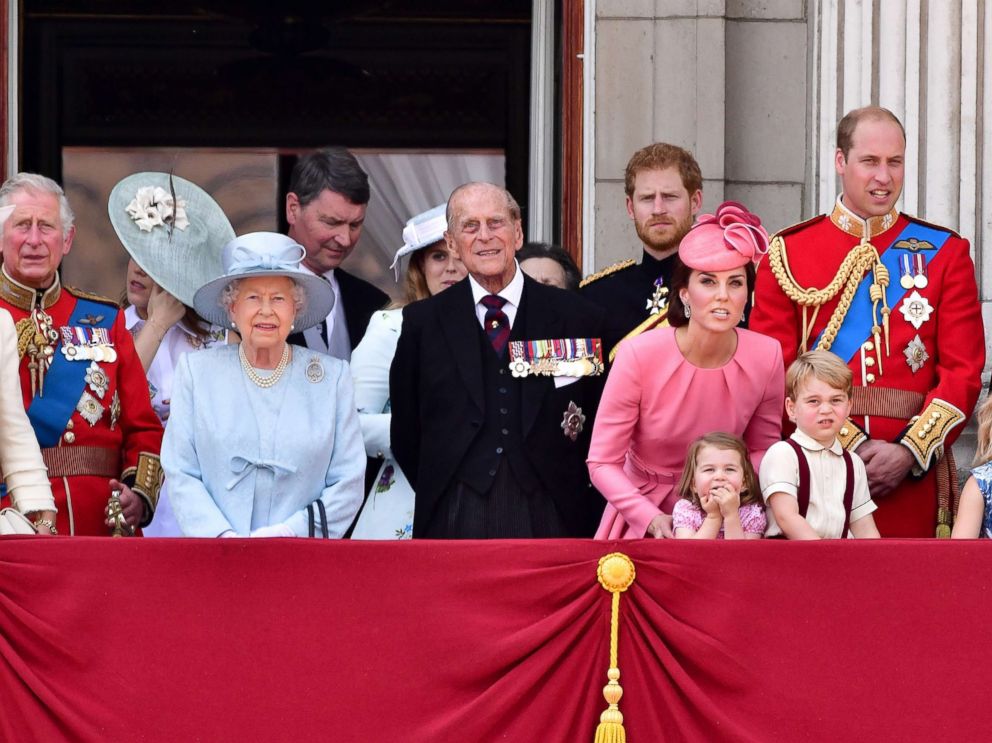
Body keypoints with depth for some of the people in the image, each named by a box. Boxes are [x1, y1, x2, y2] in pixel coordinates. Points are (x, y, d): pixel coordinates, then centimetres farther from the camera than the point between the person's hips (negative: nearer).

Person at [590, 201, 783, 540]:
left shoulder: (767, 357, -9)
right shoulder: (638, 355, -16)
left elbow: (762, 448, 7)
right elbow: (602, 463, -10)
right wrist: (653, 519, -23)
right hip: (642, 516, -2)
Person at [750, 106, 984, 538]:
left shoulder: (945, 254, 8)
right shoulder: (787, 255, 6)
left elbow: (963, 372, 3)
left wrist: (910, 453, -11)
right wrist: (851, 446, -11)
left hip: (912, 474, 1)